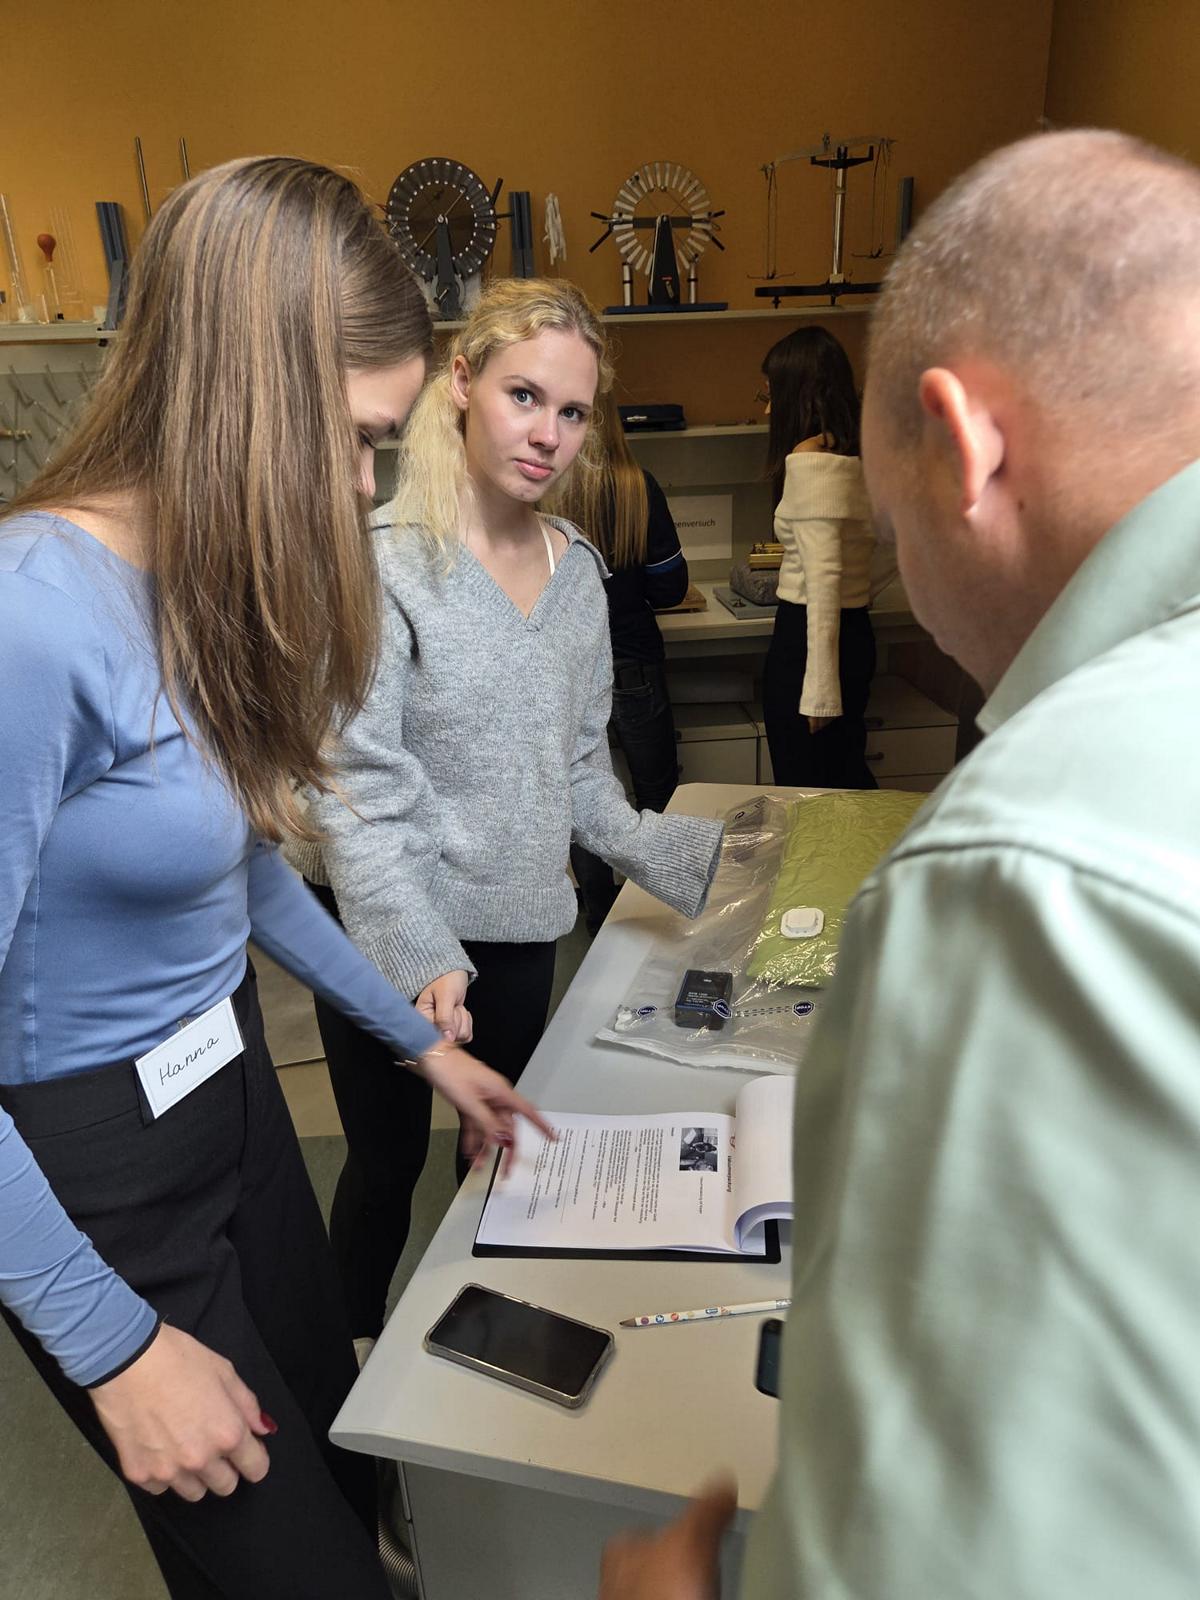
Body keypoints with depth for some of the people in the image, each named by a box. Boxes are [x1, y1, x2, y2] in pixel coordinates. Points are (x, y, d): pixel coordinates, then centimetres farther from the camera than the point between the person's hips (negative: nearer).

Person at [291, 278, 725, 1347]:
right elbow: (357, 793, -19)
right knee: (386, 1169, 14)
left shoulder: (577, 568, 3)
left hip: (524, 925, 6)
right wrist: (420, 957, -26)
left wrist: (677, 856, 1)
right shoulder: (384, 566, -17)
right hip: (394, 936, -5)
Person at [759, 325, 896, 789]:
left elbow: (824, 576, -22)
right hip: (857, 630, 9)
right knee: (849, 783, 20)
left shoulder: (809, 460, -16)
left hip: (807, 636, -9)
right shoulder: (859, 456, 9)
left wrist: (819, 689, -23)